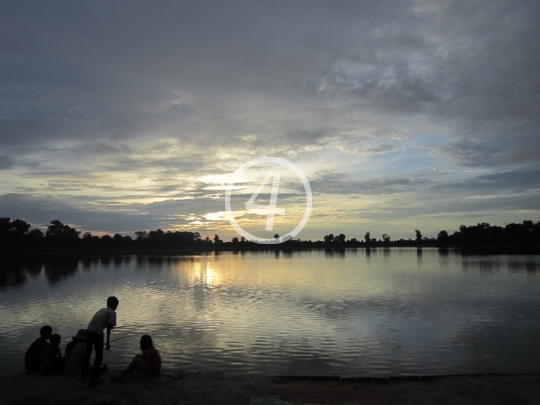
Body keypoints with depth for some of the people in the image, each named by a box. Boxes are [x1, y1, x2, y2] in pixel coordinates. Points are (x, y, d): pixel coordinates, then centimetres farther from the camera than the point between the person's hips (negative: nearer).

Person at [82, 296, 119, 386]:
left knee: (87, 353, 22)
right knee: (99, 355, 8)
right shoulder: (112, 312, 4)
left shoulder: (102, 310, 25)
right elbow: (109, 327, -7)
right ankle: (94, 379, 9)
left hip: (89, 330, 7)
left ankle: (84, 375, 35)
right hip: (97, 333, -6)